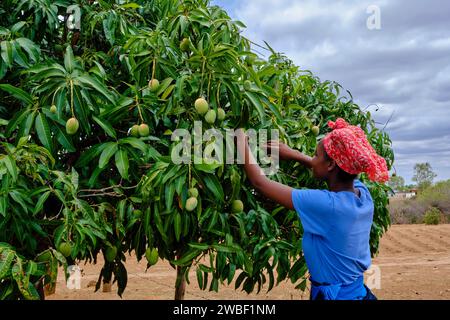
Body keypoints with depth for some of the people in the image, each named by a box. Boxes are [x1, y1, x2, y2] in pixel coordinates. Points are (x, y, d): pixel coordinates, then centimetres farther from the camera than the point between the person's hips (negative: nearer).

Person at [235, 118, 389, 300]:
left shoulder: (327, 205, -27)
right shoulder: (362, 191, -8)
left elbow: (260, 183, -20)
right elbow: (335, 170, 16)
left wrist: (242, 143, -6)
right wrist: (293, 154, 15)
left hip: (334, 294, -7)